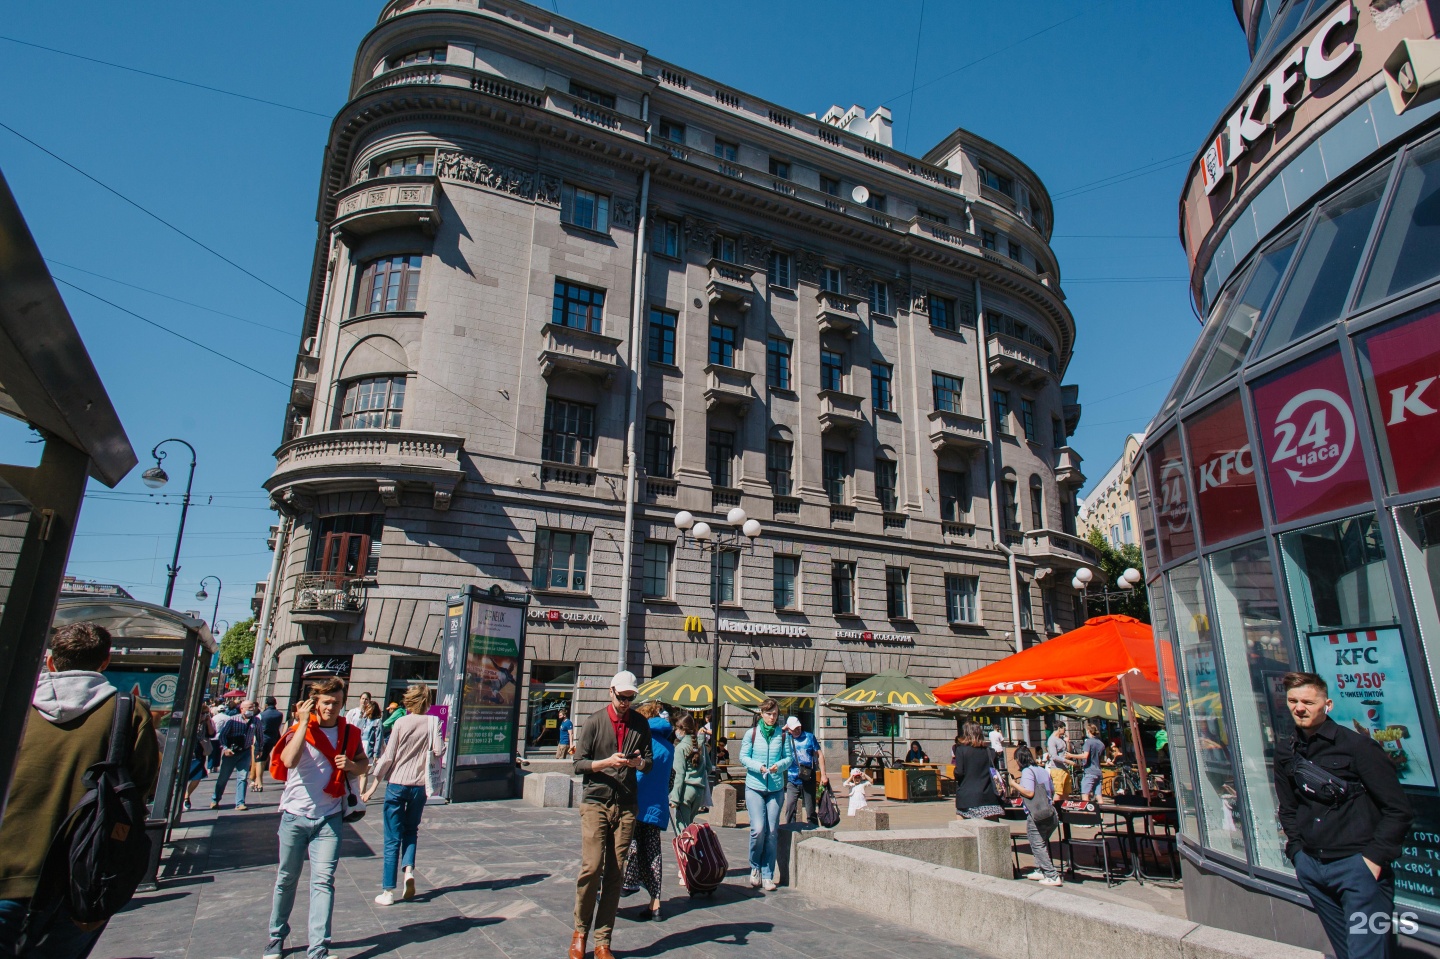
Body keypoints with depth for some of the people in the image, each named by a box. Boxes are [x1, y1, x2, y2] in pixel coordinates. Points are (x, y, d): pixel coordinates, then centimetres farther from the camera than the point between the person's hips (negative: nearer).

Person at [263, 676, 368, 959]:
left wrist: (352, 765, -8)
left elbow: (364, 763, 14)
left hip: (329, 819, 1)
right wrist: (304, 723, -26)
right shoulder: (299, 729, -8)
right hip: (295, 816, -1)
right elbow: (289, 760, -27)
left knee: (323, 882, -3)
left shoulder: (349, 733, 2)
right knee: (286, 879, 14)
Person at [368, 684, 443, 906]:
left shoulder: (401, 723, -6)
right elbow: (439, 751, -11)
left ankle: (388, 891, 8)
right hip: (419, 786, 1)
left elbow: (388, 757, -6)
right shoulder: (433, 722, -4)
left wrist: (373, 786, 1)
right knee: (411, 831, 22)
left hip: (396, 784, -1)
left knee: (392, 839, 6)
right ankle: (409, 869, 0)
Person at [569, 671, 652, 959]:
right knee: (592, 866, -10)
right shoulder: (594, 721, 0)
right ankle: (580, 931, 11)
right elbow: (579, 763, -1)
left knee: (615, 874, 3)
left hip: (626, 806, 2)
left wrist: (639, 763, -12)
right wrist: (607, 762, -17)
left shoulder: (640, 724, 8)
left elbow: (649, 763, 11)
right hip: (595, 802, -2)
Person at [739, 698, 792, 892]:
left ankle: (767, 875, 16)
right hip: (754, 786, -2)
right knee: (758, 828, -11)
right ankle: (755, 867, 15)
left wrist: (780, 765, -14)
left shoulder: (783, 735, 4)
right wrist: (758, 766, -16)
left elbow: (789, 757, 6)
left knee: (772, 832, 3)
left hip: (776, 787, 2)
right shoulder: (752, 733, 0)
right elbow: (743, 757, 1)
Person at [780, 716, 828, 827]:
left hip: (808, 780, 0)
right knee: (789, 810, -8)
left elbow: (819, 755, 4)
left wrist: (823, 775, -3)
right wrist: (783, 730, -5)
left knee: (811, 812, 6)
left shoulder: (809, 737, 3)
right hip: (792, 781, 1)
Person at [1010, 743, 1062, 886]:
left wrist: (1013, 783, -14)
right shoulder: (1043, 770, 13)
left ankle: (1052, 876, -2)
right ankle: (1041, 870, 28)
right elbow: (1052, 790, 19)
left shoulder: (1027, 771, -11)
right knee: (1043, 844, 22)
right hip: (1051, 814, 8)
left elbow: (1029, 793, -22)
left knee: (1038, 845, 1)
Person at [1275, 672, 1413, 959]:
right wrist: (1297, 851, 7)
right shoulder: (1286, 752, 8)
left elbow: (1399, 809, -7)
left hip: (1357, 866, -5)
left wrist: (1374, 858, -11)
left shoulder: (1357, 745, -8)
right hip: (1311, 868, 5)